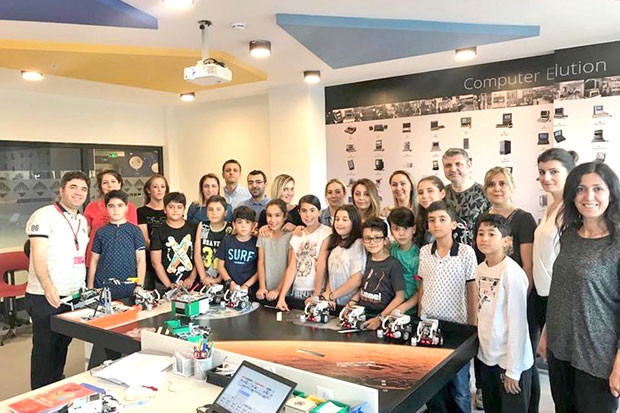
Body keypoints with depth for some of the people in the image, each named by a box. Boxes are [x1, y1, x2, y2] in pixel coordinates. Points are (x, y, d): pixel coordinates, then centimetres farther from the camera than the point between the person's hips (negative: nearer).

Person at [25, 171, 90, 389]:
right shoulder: (44, 216, -9)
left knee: (62, 346, 17)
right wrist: (48, 286, -29)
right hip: (45, 297, -7)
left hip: (74, 297, 7)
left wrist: (86, 288, 15)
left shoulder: (83, 221, 14)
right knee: (45, 349, 3)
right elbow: (38, 256, -17)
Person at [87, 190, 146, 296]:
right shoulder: (101, 232, 7)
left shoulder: (135, 231, 2)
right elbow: (94, 261, 10)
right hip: (102, 287, 1)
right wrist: (90, 287, 6)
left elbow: (141, 260, 0)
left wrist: (139, 285, -7)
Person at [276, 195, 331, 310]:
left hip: (317, 292, -4)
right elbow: (292, 268, 2)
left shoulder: (326, 232, -7)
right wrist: (282, 296, -5)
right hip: (297, 291, 4)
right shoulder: (296, 236, 8)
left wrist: (316, 295, -15)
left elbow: (321, 265, -12)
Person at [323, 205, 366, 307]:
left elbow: (356, 280, -14)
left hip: (350, 304, -5)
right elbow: (331, 275, 10)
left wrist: (331, 295, -7)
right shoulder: (335, 244, 11)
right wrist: (327, 295, -6)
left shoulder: (358, 244, -9)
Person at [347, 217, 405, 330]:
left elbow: (400, 296, -7)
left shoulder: (393, 264, -6)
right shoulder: (366, 260, 10)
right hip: (360, 313, 5)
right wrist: (352, 303, 4)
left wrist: (380, 318, -13)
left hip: (381, 314, -5)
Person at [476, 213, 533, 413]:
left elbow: (517, 323, -18)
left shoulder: (512, 272, -19)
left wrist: (513, 370, -15)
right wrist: (481, 347, 10)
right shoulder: (480, 269, 2)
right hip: (486, 356, 7)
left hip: (511, 360, -7)